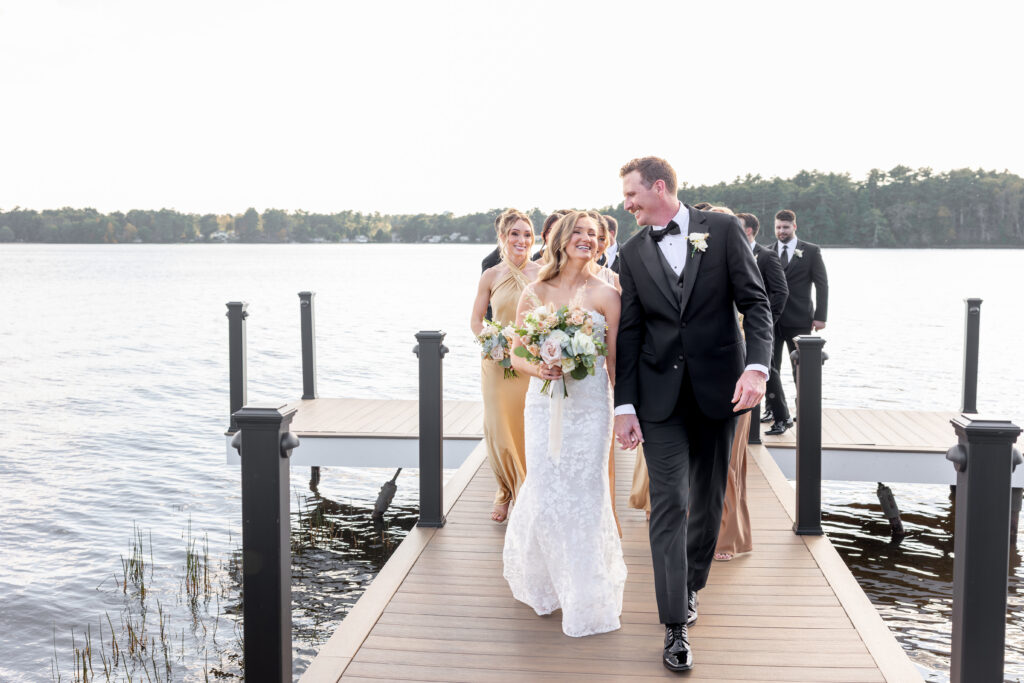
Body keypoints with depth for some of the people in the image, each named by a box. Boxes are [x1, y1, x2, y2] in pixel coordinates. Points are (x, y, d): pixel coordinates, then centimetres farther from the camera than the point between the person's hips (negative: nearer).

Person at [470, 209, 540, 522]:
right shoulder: (491, 276, 1)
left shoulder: (541, 274, 0)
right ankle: (506, 490, 23)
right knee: (497, 429, 0)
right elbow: (475, 320, 7)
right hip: (498, 363, 0)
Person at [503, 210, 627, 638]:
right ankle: (541, 582, 32)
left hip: (590, 405, -1)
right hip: (544, 404, 1)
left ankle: (587, 598, 18)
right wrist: (537, 369, -13)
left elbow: (616, 361, 0)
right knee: (544, 496, 4)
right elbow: (516, 355, 8)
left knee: (585, 497, 1)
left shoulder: (605, 295, -1)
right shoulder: (534, 294, 4)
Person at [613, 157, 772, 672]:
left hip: (718, 388, 0)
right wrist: (625, 405, -1)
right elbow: (628, 334, 5)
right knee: (669, 505, -5)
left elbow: (755, 302, -3)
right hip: (660, 395, 0)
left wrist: (757, 365, -18)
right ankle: (675, 626, 0)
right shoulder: (633, 253, 5)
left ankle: (691, 585, 35)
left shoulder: (722, 230, 0)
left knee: (708, 498, 12)